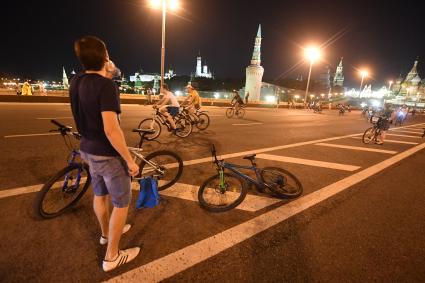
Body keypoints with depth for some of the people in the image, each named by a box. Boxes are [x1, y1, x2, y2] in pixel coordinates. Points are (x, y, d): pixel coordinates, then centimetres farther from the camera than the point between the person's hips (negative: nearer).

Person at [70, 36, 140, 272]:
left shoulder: (77, 82, 2)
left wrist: (107, 75, 18)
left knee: (100, 194, 25)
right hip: (108, 154, -8)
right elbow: (111, 130, -30)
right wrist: (130, 160, -22)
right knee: (122, 203, 8)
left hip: (88, 149, 8)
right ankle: (112, 256, 22)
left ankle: (106, 233, 48)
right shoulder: (106, 85, -23)